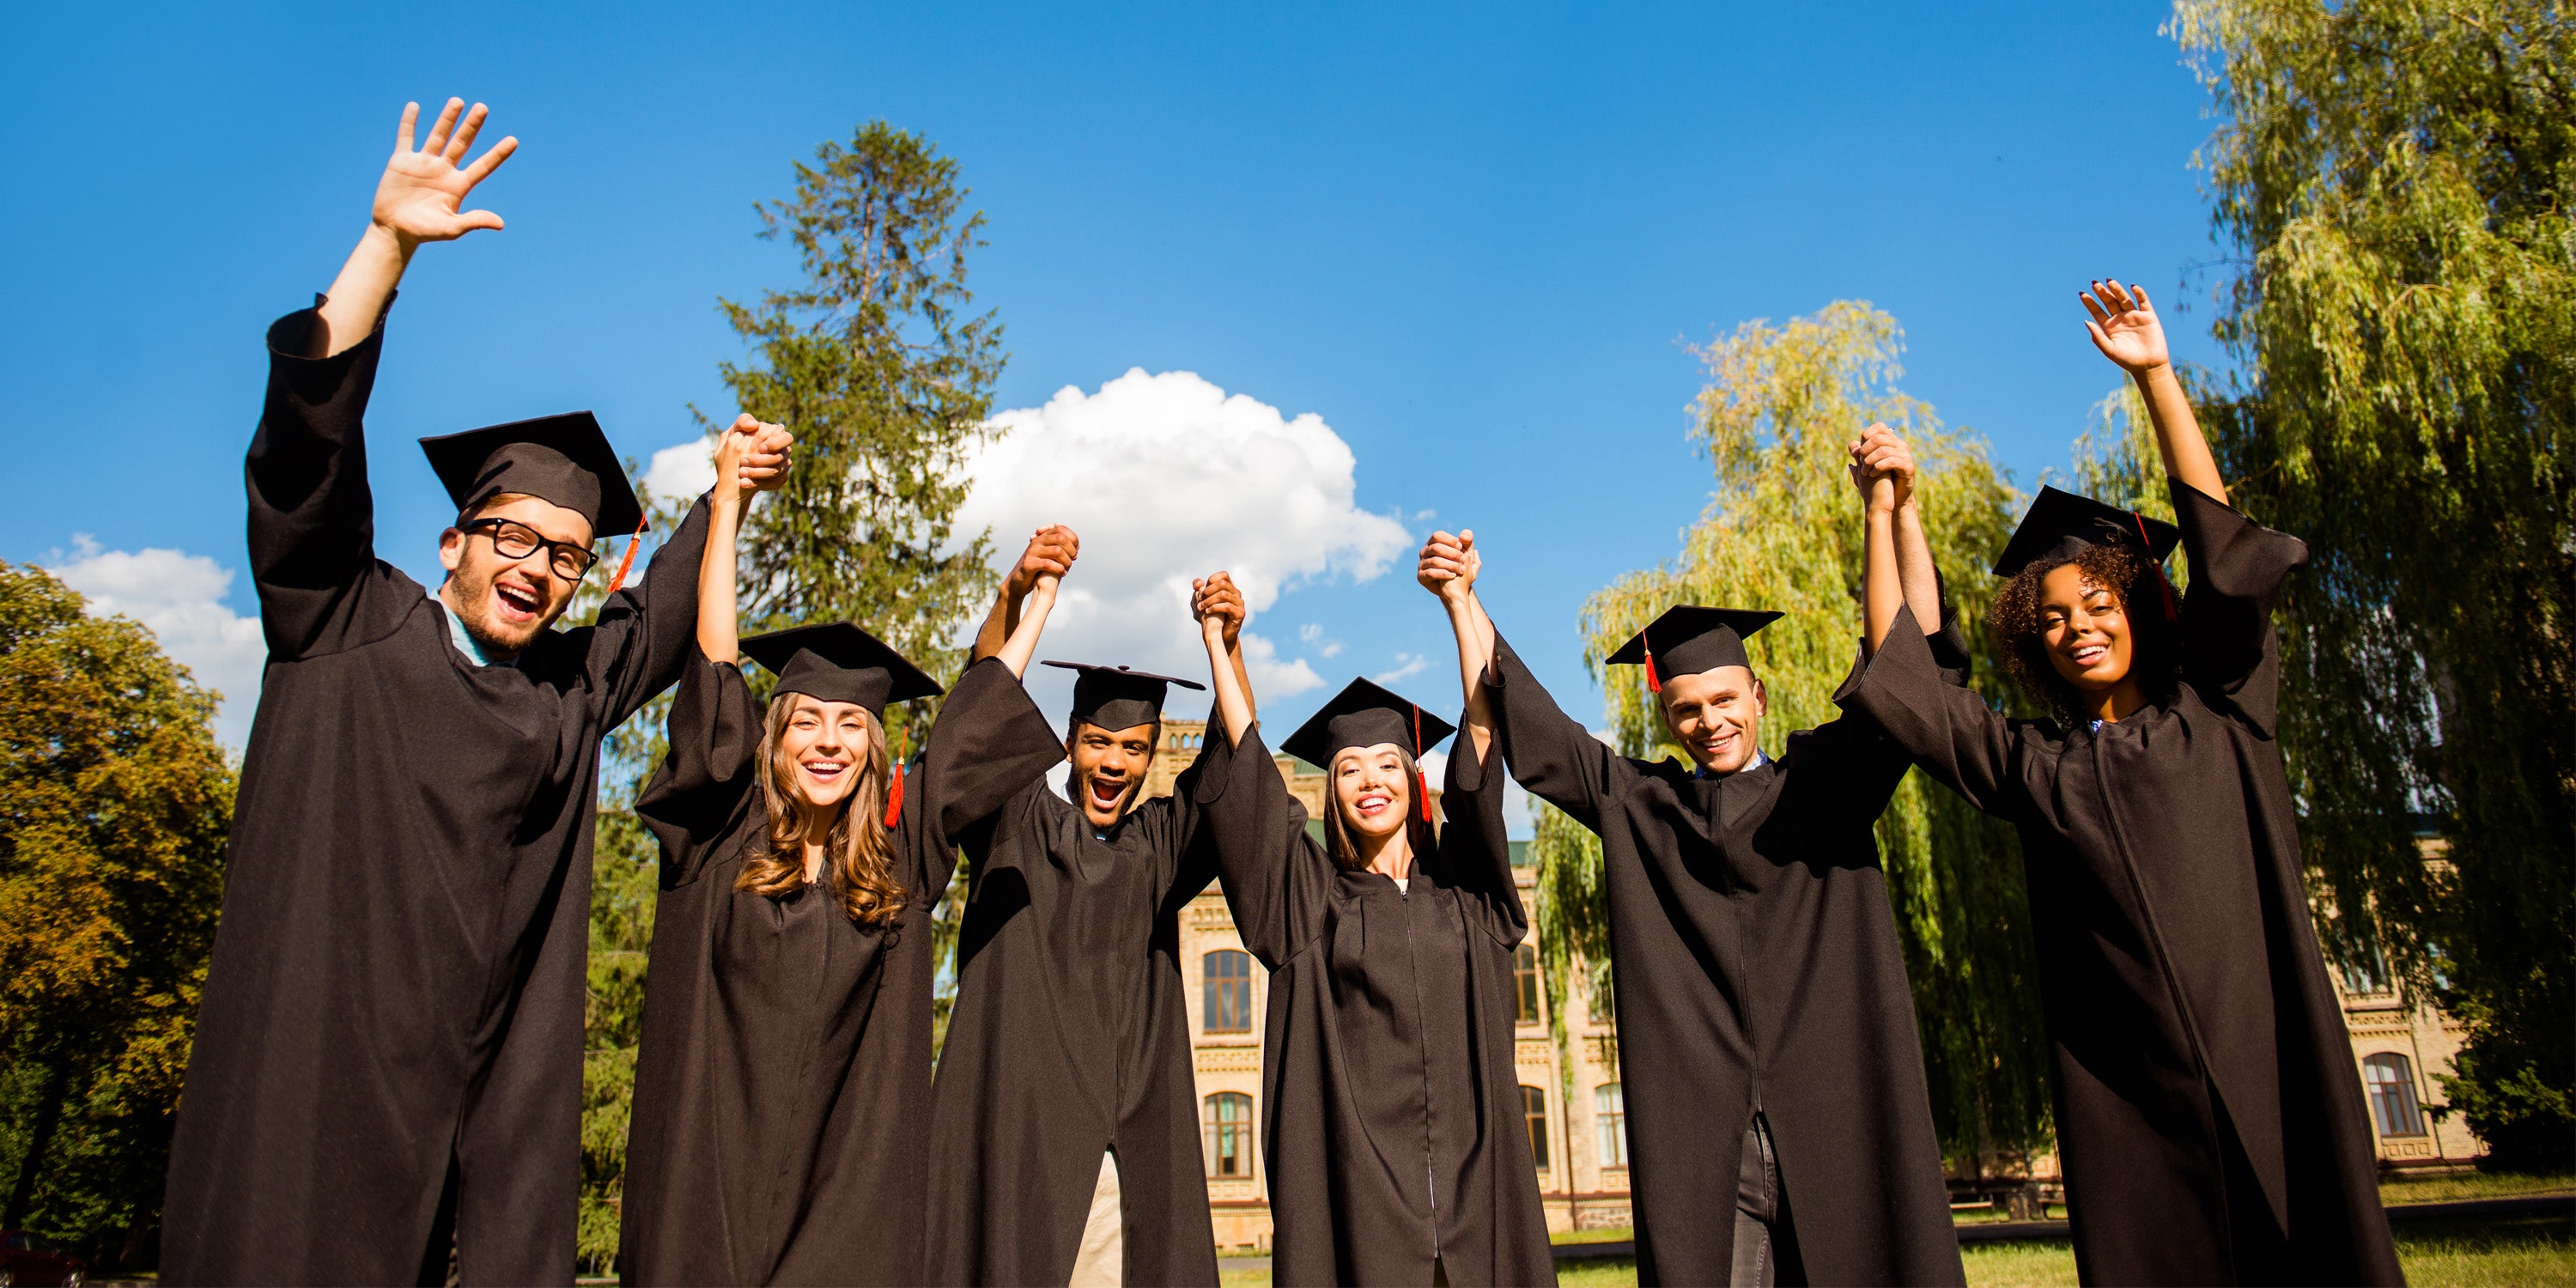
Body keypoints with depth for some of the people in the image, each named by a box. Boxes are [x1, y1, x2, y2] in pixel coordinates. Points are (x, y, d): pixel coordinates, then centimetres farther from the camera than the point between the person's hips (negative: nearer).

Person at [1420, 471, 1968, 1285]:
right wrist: (1461, 599, 6)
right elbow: (1528, 725, 12)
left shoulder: (1827, 777, 11)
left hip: (1843, 1121, 0)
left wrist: (1895, 513, -11)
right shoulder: (1639, 805, 14)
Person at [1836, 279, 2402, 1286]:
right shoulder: (2031, 765, 11)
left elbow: (2218, 538, 3)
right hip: (2131, 1090, 1)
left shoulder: (2219, 710, 10)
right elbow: (1898, 664, 10)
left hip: (2268, 1061, 0)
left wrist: (2155, 374, 0)